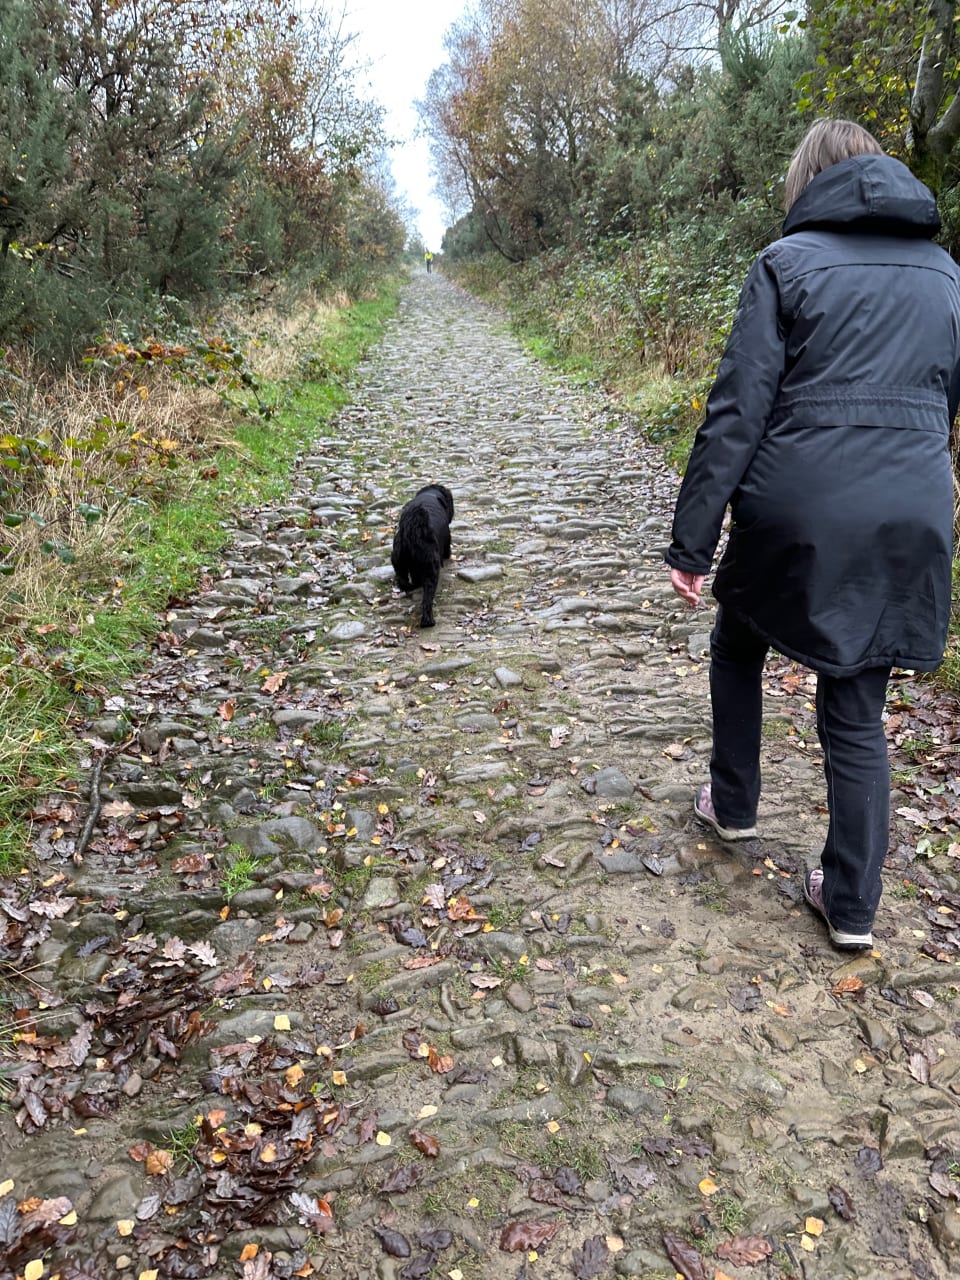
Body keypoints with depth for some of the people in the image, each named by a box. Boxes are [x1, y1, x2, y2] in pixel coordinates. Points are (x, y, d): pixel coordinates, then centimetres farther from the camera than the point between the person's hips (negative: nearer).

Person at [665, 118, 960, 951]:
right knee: (858, 710, 12)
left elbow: (737, 412, -9)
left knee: (738, 647, 24)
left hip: (796, 510, -4)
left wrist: (692, 541, -7)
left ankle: (733, 806, 36)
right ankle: (853, 905, 18)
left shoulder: (788, 264, -3)